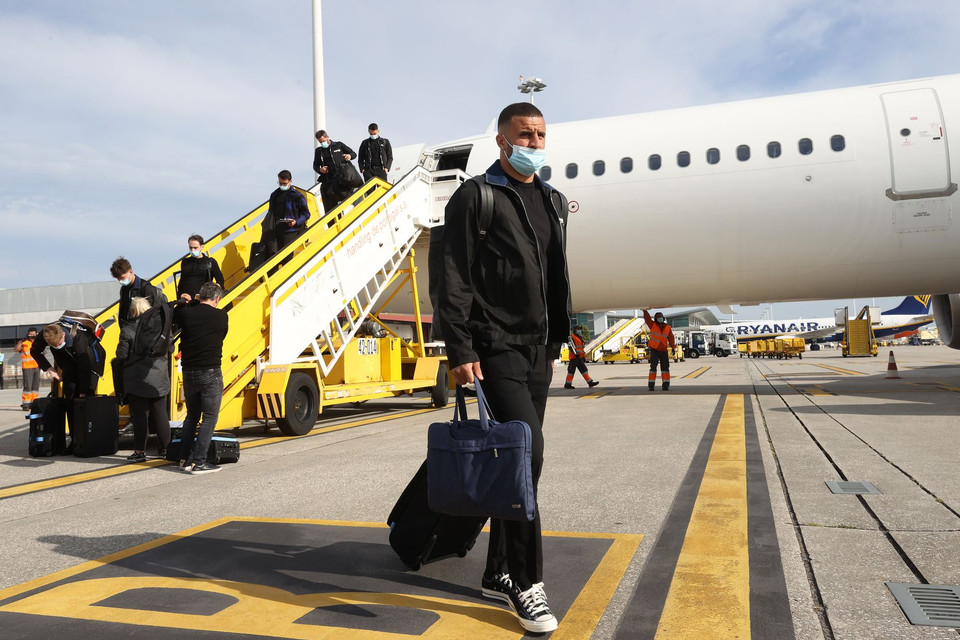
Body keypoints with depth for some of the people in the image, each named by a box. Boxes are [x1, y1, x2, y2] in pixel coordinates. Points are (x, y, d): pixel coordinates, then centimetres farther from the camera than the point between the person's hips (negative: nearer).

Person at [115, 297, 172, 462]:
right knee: (160, 414, 12)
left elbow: (121, 355, -10)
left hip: (137, 379, -4)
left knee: (139, 416, 2)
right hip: (159, 379, 4)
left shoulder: (128, 330, -11)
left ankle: (140, 451, 6)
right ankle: (165, 448, 18)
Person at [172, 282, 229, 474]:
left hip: (189, 372, 4)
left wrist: (193, 302, 20)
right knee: (209, 417, 2)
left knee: (192, 416, 19)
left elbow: (172, 315, 20)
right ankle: (198, 462, -2)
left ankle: (185, 458, 21)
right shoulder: (221, 316, -7)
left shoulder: (186, 313, -1)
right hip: (211, 372, -4)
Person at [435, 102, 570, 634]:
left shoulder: (553, 201, 18)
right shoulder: (475, 196, -3)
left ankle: (499, 574, 22)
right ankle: (526, 581, -3)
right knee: (526, 448, -17)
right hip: (495, 346, -7)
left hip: (539, 349, 7)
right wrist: (460, 350, -16)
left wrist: (559, 337, 17)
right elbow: (451, 279, -9)